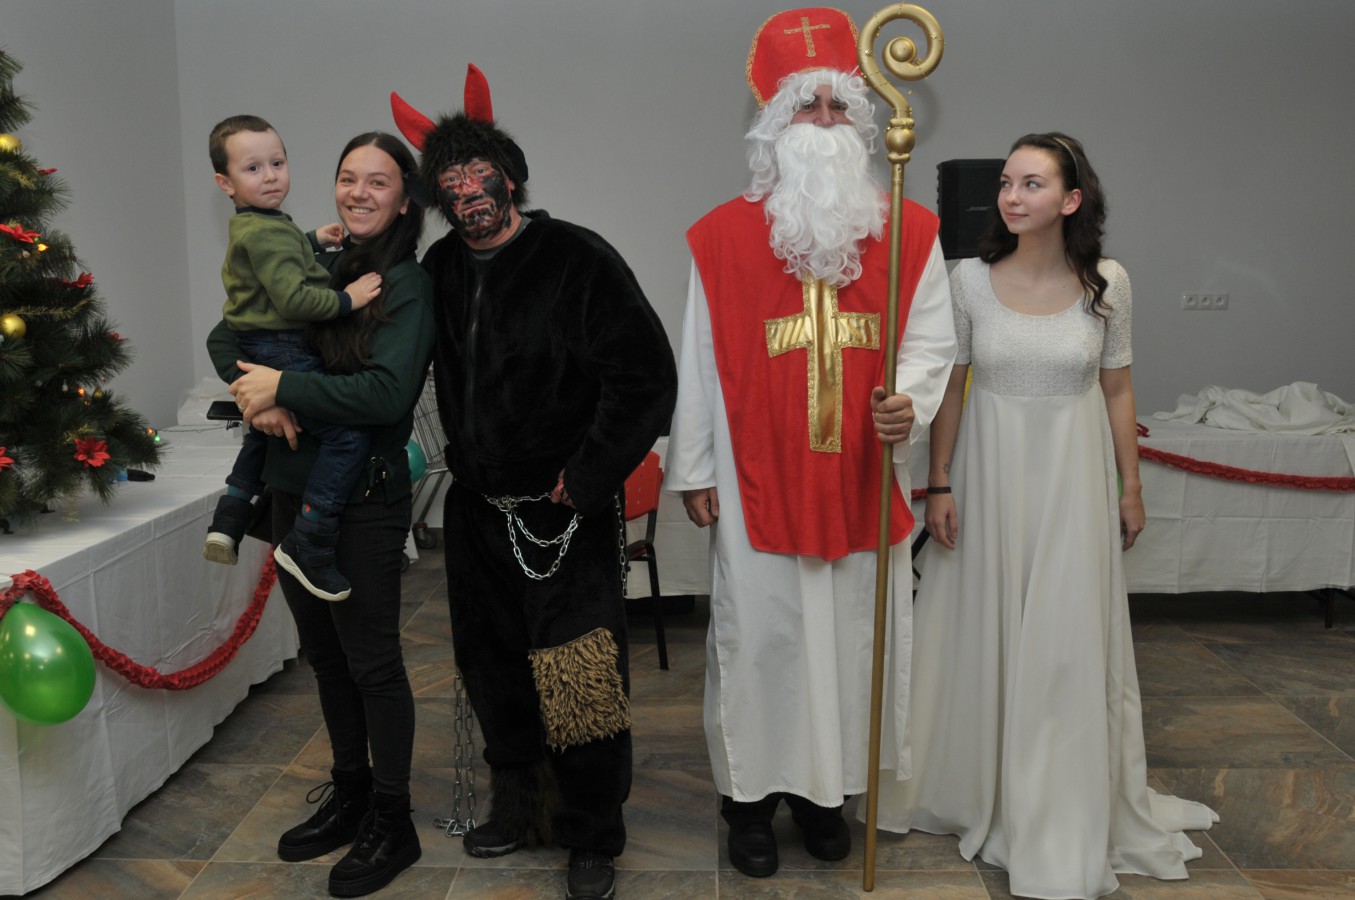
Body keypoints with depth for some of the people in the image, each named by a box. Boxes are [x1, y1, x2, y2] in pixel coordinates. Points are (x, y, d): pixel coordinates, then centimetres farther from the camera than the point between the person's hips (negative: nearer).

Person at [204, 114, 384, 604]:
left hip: (259, 352, 11)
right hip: (283, 356, -11)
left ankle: (228, 520, 37)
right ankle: (308, 545, -16)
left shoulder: (252, 226, 16)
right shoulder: (268, 232, -17)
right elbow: (293, 299, -25)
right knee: (349, 435, -18)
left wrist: (313, 239, 32)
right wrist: (346, 299, -17)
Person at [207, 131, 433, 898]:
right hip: (295, 489, 6)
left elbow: (387, 392, -24)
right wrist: (259, 395, -11)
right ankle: (350, 792, 37)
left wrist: (284, 386, -16)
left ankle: (392, 824, 21)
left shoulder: (409, 286, -11)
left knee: (372, 661, 4)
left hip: (365, 502, -6)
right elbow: (226, 338, 9)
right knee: (324, 653, 18)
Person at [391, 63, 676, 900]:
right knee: (494, 668, 17)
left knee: (580, 681, -3)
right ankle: (520, 805, 36)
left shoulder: (577, 259, -13)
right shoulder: (442, 268, 6)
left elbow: (646, 378, -17)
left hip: (564, 515, -6)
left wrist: (586, 478, -16)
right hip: (477, 509, 6)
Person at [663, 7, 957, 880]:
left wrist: (909, 399, -16)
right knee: (760, 633, 6)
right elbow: (700, 360, 0)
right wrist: (695, 470, 1)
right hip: (758, 481, -2)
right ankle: (753, 792, 24)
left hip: (864, 479, 2)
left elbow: (931, 341, 6)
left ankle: (826, 786, 30)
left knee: (853, 630, 11)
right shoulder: (724, 234, -2)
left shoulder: (910, 231, 3)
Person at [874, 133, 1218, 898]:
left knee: (1068, 641, 6)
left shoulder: (1107, 283, -4)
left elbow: (1117, 390, 4)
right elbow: (950, 388, 0)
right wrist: (940, 483, -2)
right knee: (985, 629, 10)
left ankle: (1065, 823, 23)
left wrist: (1132, 486, 6)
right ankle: (977, 787, 32)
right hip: (990, 469, 0)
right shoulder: (971, 280, -5)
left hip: (1074, 475, 0)